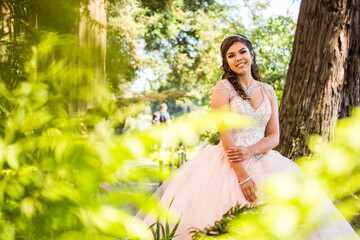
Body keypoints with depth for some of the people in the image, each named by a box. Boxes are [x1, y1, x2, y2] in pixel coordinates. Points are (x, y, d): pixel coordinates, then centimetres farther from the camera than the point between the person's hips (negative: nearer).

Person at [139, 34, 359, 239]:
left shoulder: (268, 92, 11)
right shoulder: (223, 88, -2)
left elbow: (274, 136, 7)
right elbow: (226, 135, -11)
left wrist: (250, 151, -14)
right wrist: (242, 176, -20)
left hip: (261, 160, 4)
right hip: (229, 163, -4)